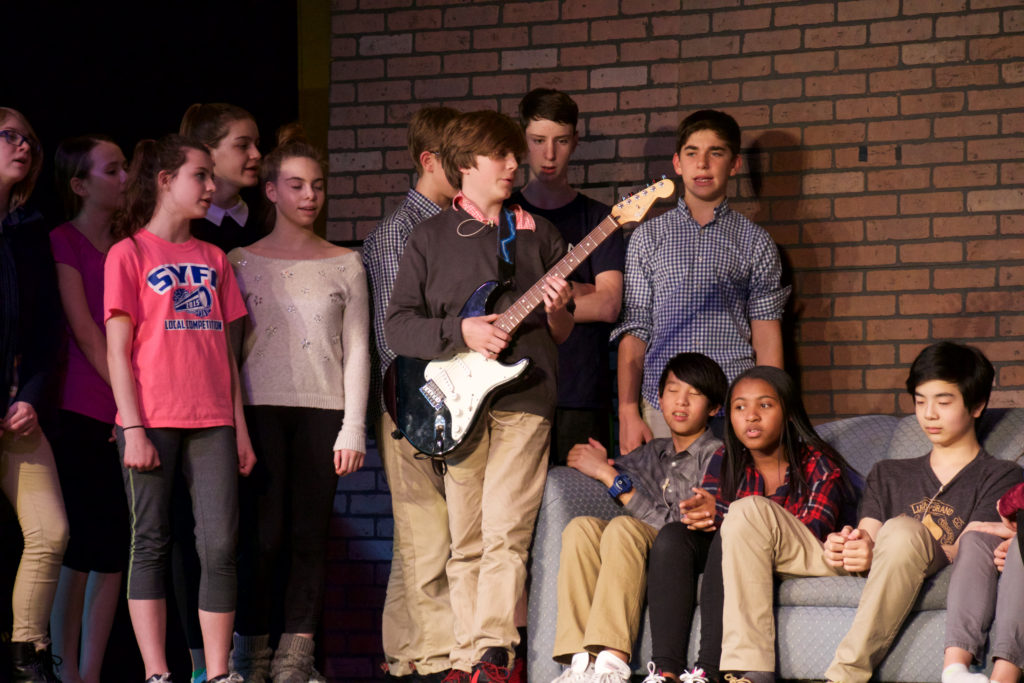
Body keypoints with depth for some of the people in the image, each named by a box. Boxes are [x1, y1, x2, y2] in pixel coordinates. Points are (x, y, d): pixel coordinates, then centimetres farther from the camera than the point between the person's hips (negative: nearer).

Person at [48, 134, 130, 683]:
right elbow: (85, 332, -9)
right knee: (76, 553, -5)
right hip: (82, 415, -6)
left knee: (112, 554, 3)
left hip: (133, 416, 6)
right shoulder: (64, 242, -2)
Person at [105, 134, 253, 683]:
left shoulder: (213, 259, 16)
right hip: (152, 421, -4)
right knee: (150, 544, -2)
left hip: (212, 422, 4)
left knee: (220, 547, -3)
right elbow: (118, 352, -3)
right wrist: (134, 428, -11)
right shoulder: (129, 253, 1)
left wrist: (240, 427, 11)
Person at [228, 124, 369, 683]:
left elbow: (357, 350, 8)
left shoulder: (344, 265, 9)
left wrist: (353, 427, 1)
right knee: (263, 534, -5)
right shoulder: (241, 262, 7)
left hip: (323, 411, 1)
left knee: (309, 535, 0)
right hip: (260, 410, -1)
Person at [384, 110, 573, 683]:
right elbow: (397, 324, 4)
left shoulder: (539, 234, 14)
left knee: (505, 531, -13)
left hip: (525, 398, -1)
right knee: (466, 541, 2)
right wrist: (461, 332, -10)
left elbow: (562, 335, 16)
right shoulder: (431, 237, 10)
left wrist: (557, 313, -7)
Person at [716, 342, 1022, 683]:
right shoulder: (888, 474, 32)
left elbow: (964, 551, -2)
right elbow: (867, 536, 17)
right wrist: (841, 547, -11)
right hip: (855, 569, 5)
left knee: (901, 531, -40)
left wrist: (877, 553, -18)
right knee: (748, 514, -12)